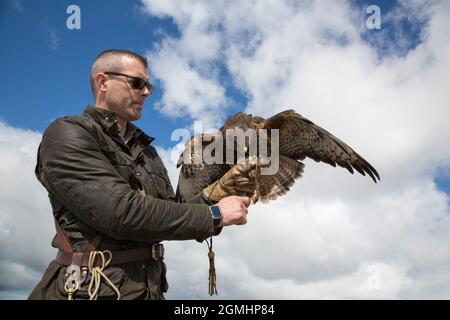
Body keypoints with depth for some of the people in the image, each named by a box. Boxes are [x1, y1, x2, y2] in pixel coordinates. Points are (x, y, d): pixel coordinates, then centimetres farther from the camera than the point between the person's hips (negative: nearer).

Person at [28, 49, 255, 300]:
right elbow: (121, 213, -22)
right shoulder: (66, 134, -11)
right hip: (92, 288, -7)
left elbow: (167, 215, 10)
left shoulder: (145, 149, 13)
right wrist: (214, 215, -18)